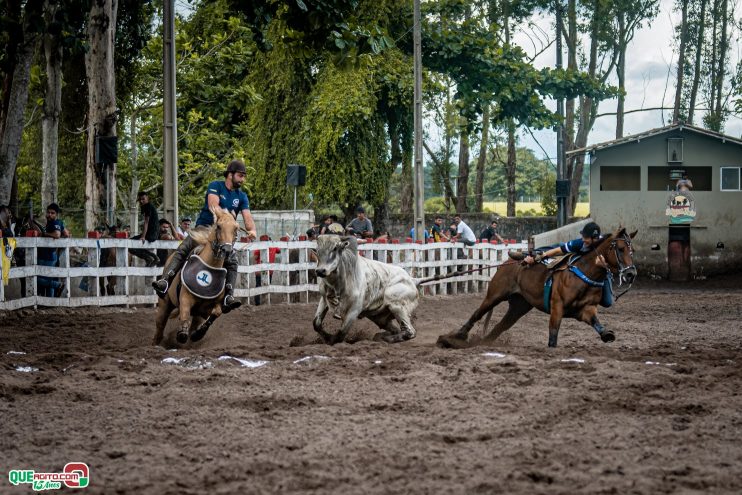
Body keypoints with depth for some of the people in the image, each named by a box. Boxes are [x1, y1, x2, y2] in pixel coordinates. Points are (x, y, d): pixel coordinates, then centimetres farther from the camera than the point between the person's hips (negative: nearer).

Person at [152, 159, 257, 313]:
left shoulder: (242, 197, 11)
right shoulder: (216, 186, 1)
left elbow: (247, 217, -3)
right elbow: (213, 206, -17)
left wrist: (252, 230, -25)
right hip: (205, 227, -3)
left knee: (232, 261, -23)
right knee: (183, 249, -26)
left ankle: (228, 296, -29)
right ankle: (166, 280, -38)